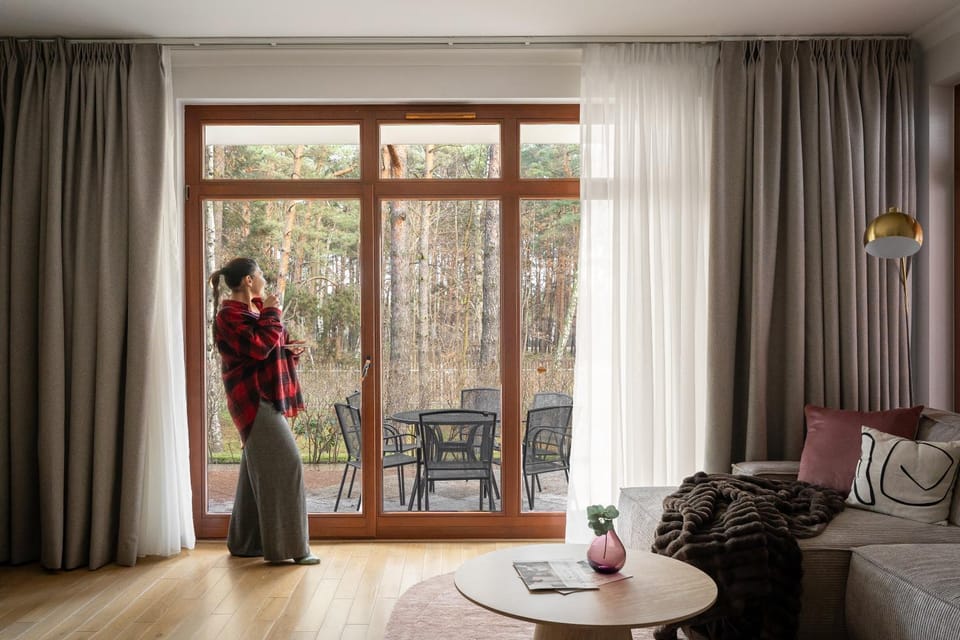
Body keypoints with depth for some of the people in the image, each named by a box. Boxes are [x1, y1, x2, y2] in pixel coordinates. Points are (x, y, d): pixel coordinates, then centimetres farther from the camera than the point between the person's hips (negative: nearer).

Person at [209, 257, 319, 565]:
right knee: (285, 464, -13)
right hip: (254, 399, -10)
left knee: (259, 470, 13)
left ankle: (245, 542, 22)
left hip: (265, 398, 10)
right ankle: (286, 545, -9)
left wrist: (287, 350, 6)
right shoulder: (230, 315, -12)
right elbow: (258, 347, -23)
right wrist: (270, 313, -13)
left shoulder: (252, 309, 18)